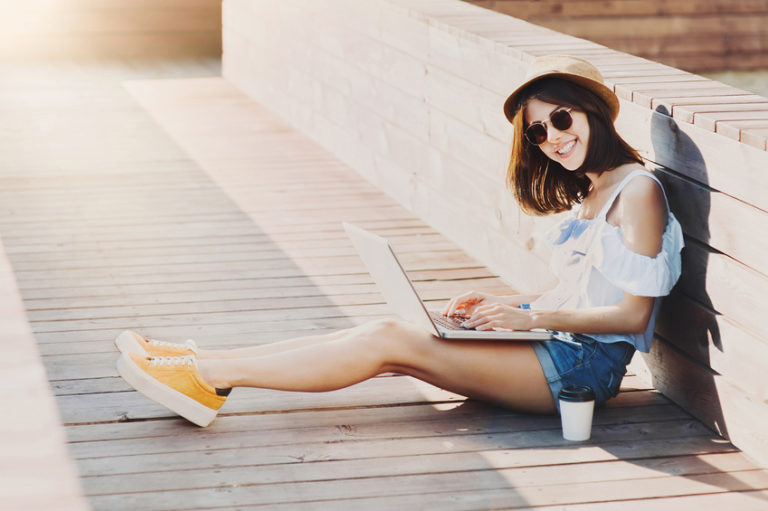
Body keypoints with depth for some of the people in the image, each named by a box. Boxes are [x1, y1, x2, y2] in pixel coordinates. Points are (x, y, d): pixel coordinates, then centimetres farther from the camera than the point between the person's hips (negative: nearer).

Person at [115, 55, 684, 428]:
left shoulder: (637, 191, -12)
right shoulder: (586, 192, 17)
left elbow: (633, 313, -15)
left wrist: (532, 316, -16)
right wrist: (503, 305, 6)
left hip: (585, 366, -8)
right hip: (558, 348, 8)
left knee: (391, 340, -18)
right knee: (386, 333, -6)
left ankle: (210, 376, -17)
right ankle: (206, 367, -8)